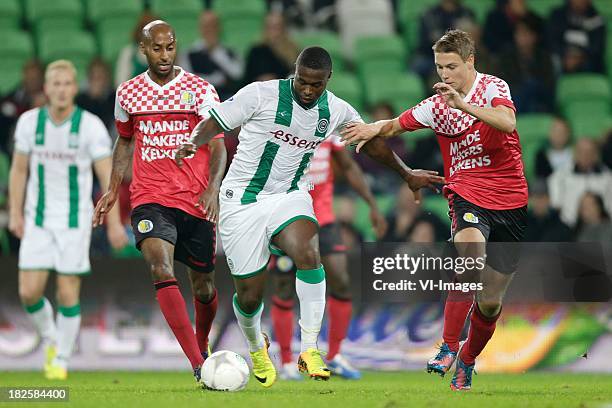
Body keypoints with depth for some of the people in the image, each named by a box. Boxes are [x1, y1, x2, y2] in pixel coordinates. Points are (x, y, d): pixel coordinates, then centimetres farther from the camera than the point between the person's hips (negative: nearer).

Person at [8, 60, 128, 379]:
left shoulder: (91, 126, -10)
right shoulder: (29, 122, -2)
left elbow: (107, 176, -9)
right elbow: (19, 170, 8)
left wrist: (114, 223, -14)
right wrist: (15, 214, 1)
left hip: (75, 220, -2)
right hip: (37, 220, 2)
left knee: (68, 295, -3)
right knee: (29, 293, -4)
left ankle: (61, 360, 13)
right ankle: (50, 338, 25)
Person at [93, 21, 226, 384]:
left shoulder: (201, 89, 0)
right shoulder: (128, 93, 8)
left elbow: (218, 145, -3)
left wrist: (213, 188, -19)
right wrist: (113, 189, 17)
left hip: (196, 201, 0)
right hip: (150, 199, 0)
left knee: (204, 286, 10)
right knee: (161, 268, -25)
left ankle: (203, 344, 43)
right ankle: (198, 365, -32)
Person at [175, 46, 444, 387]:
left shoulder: (336, 111, 2)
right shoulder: (262, 94, -12)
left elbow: (371, 140, 19)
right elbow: (215, 122, -9)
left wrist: (407, 174, 27)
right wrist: (193, 143, -30)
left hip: (290, 196, 3)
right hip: (243, 202, -2)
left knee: (308, 253, -30)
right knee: (249, 295, -1)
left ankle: (310, 351, -25)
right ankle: (256, 348, 35)